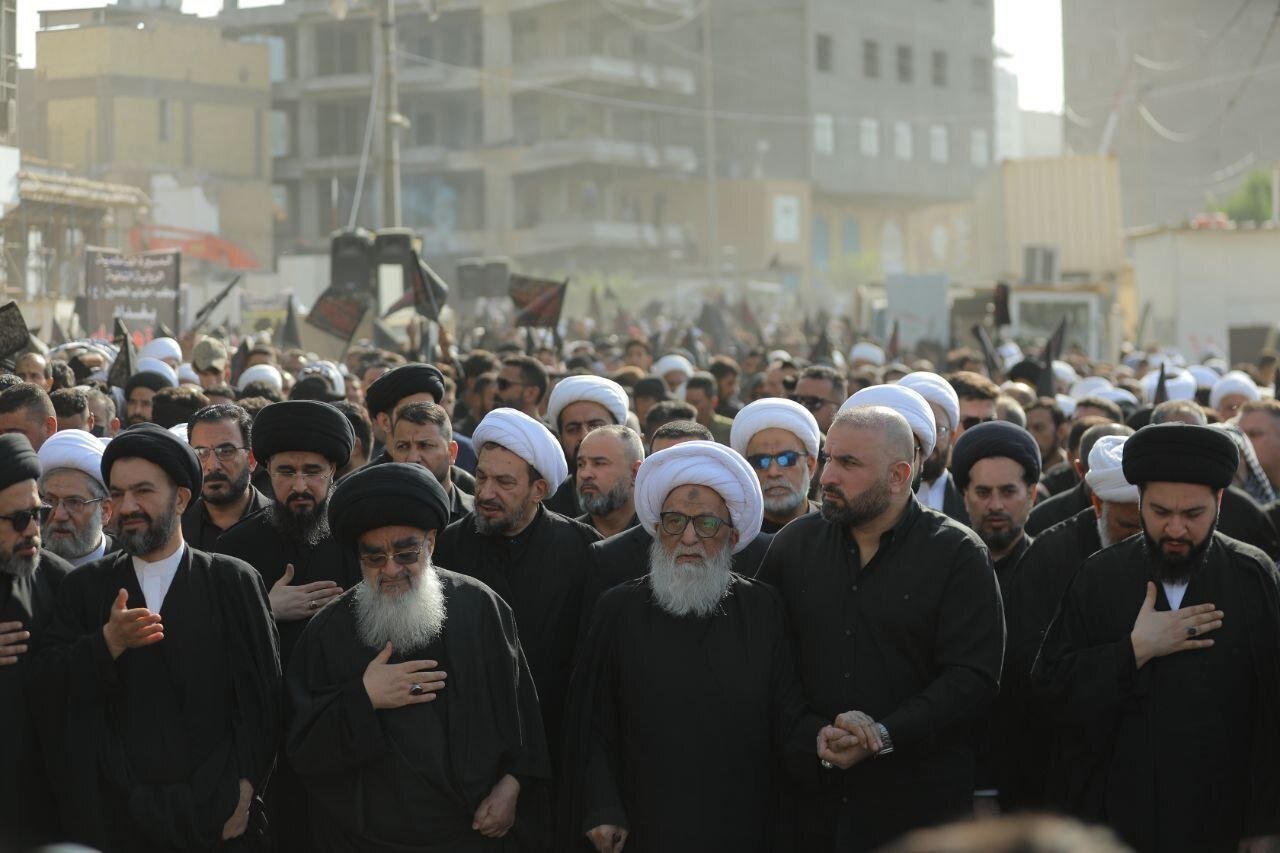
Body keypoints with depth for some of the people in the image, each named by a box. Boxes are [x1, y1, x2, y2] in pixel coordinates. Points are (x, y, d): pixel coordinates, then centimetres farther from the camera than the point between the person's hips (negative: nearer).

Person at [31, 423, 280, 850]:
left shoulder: (234, 581, 1)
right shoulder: (85, 586, 8)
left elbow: (262, 692, -2)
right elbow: (47, 689, -1)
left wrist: (245, 789, -10)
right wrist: (109, 642, -16)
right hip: (117, 816, 2)